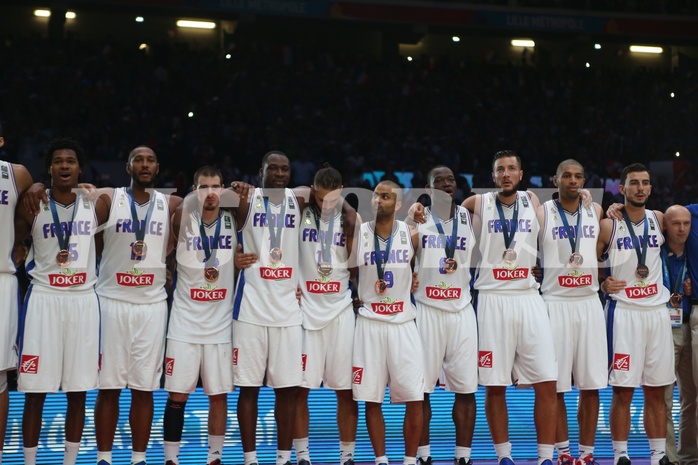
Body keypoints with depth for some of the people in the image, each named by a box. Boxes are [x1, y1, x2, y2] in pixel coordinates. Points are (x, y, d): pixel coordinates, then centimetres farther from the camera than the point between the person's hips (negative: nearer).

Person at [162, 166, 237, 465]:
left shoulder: (233, 222, 2)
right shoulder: (186, 221, -4)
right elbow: (181, 212, -21)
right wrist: (197, 197, -39)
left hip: (220, 323, 2)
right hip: (185, 321, -2)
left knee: (218, 394, 6)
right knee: (177, 394, 0)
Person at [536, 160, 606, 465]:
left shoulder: (596, 211, 10)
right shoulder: (541, 214, 0)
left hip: (590, 303, 3)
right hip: (555, 303, -3)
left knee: (590, 384, 2)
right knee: (555, 385, -1)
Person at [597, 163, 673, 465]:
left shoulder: (659, 221, 8)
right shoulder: (608, 226, -4)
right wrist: (602, 284, -17)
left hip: (657, 311, 4)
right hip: (624, 312, -4)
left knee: (656, 391, 7)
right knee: (623, 390, -2)